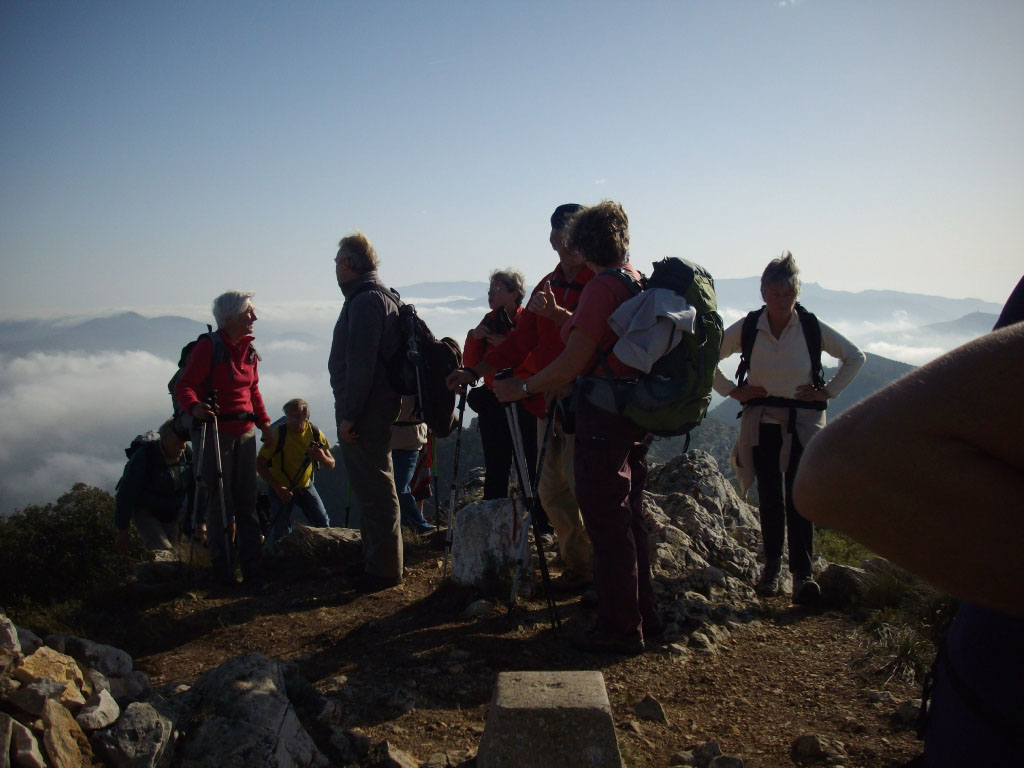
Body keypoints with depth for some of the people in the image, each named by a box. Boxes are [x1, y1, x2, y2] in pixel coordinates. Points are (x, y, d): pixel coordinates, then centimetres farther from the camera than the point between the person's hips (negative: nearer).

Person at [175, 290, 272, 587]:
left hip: (245, 431, 7)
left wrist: (263, 422, 13)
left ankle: (251, 565, 15)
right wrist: (194, 407, -34)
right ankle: (222, 568, 10)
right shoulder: (208, 347, -10)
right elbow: (184, 386, -14)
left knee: (247, 499, 8)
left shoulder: (248, 349, 12)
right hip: (214, 431, -7)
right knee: (219, 501, -1)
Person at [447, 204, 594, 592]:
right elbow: (521, 339, 18)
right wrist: (474, 371, 14)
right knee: (552, 491, 12)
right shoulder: (547, 286, 16)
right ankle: (578, 564, 26)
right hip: (550, 401, 8)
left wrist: (556, 314, -31)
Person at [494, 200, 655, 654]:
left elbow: (572, 364, -19)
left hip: (603, 419, -10)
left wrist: (521, 388, -8)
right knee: (628, 518, 18)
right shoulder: (642, 284, 12)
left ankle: (619, 629, 8)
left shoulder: (601, 288, -15)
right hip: (638, 416, 10)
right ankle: (643, 615, 28)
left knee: (606, 523, -1)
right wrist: (561, 316, 35)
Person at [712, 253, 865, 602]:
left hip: (803, 422, -1)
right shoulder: (745, 329, -5)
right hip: (761, 422, 1)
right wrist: (731, 391, 0)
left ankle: (802, 572, -3)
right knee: (770, 498, 3)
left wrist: (828, 391, 1)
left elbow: (855, 357, 8)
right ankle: (772, 565, 16)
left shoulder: (813, 328, -5)